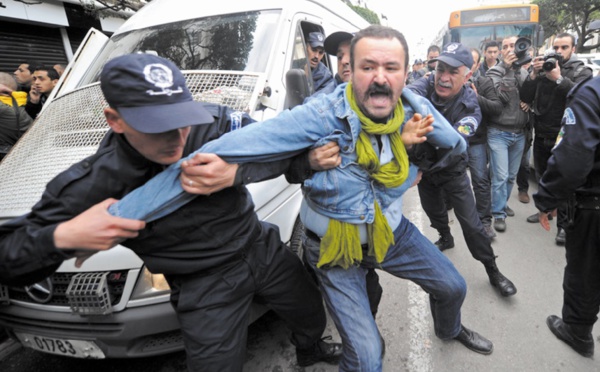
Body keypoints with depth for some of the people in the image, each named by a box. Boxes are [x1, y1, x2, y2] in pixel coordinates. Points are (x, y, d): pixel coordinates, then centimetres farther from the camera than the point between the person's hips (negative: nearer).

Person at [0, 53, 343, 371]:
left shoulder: (212, 121, -21)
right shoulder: (89, 186, -22)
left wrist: (235, 172, -36)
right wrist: (62, 236, -37)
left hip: (264, 249, 4)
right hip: (205, 289, -2)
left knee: (314, 317, 25)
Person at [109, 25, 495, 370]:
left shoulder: (416, 108, -15)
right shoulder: (321, 116, -32)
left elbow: (457, 145, 5)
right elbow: (223, 151, -38)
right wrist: (120, 214, -40)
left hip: (394, 232, 6)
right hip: (337, 248, -5)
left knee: (453, 286, 22)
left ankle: (449, 329, 60)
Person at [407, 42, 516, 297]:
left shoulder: (469, 106, -25)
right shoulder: (425, 87, -22)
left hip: (452, 171, -2)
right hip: (424, 167, 2)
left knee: (471, 222, 0)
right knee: (433, 211, 23)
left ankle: (493, 271, 18)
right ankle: (446, 238, 55)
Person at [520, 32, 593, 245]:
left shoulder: (582, 71, 0)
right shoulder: (543, 68, 8)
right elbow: (526, 98, -2)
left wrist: (559, 79, -27)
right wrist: (534, 75, -15)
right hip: (541, 135, 4)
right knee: (542, 177, 17)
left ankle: (563, 225, 8)